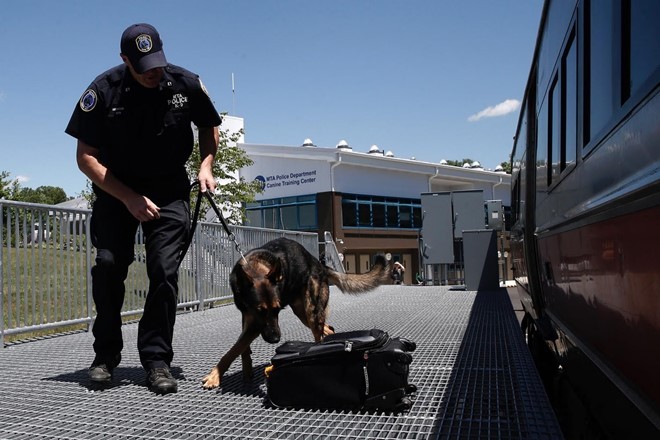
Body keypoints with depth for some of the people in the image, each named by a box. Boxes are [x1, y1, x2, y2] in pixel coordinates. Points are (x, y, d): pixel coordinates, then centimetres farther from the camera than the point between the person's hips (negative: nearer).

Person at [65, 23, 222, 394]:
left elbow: (209, 127, 9)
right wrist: (129, 198, -19)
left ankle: (157, 359, -2)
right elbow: (86, 156, -11)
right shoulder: (104, 91, -15)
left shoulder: (187, 84, -11)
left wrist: (206, 165, -8)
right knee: (108, 266, -9)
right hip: (116, 191, 0)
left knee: (165, 270, -12)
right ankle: (106, 354, 10)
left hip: (170, 191, 0)